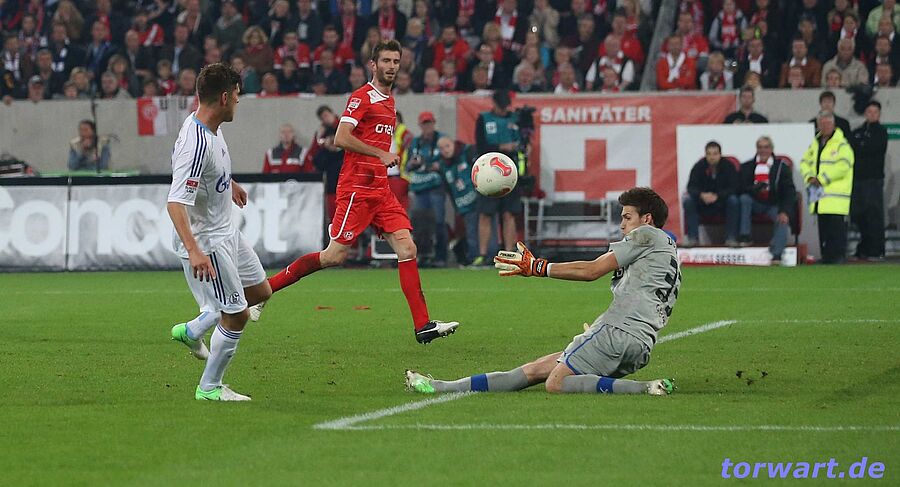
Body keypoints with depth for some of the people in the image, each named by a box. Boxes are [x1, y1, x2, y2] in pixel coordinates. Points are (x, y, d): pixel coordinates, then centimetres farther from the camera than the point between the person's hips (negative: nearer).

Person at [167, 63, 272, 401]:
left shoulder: (210, 126, 0)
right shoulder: (196, 144, -30)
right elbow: (176, 202, -36)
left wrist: (229, 183, 40)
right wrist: (194, 251, -44)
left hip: (227, 232, 10)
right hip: (207, 242, -10)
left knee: (260, 291, 19)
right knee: (236, 316, -2)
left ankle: (192, 331, 30)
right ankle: (209, 388, 15)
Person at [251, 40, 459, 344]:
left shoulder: (389, 102, 18)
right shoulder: (362, 97, -8)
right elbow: (341, 138, -19)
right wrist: (382, 154, -20)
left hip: (380, 190, 8)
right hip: (356, 189, -8)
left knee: (407, 248, -4)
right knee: (336, 256, -7)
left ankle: (423, 326, -8)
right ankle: (266, 287, 6)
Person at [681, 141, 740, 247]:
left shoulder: (728, 166, -10)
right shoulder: (699, 166, -6)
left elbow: (733, 188, -17)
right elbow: (691, 187, -12)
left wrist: (717, 196, -35)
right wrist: (702, 195, -35)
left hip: (722, 203, -2)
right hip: (703, 205, 2)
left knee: (734, 200, -32)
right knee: (687, 200, -24)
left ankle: (731, 238, -27)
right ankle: (692, 238, -22)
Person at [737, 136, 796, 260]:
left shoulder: (781, 166, 2)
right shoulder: (747, 167, 7)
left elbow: (789, 192, -6)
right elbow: (741, 189, 0)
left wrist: (785, 211, -21)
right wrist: (755, 189, -23)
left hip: (774, 205, -1)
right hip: (756, 203, 2)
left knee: (783, 220, -30)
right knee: (744, 199, -29)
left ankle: (776, 255, -35)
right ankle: (745, 236, -25)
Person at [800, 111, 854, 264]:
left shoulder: (841, 144, -6)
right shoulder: (815, 144, 19)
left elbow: (843, 165, -16)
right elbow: (805, 162, 21)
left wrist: (822, 179, -15)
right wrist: (809, 177, 0)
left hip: (836, 196, -7)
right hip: (820, 194, 7)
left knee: (837, 225, -10)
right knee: (823, 227, 9)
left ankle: (838, 255, -7)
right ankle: (826, 255, 14)